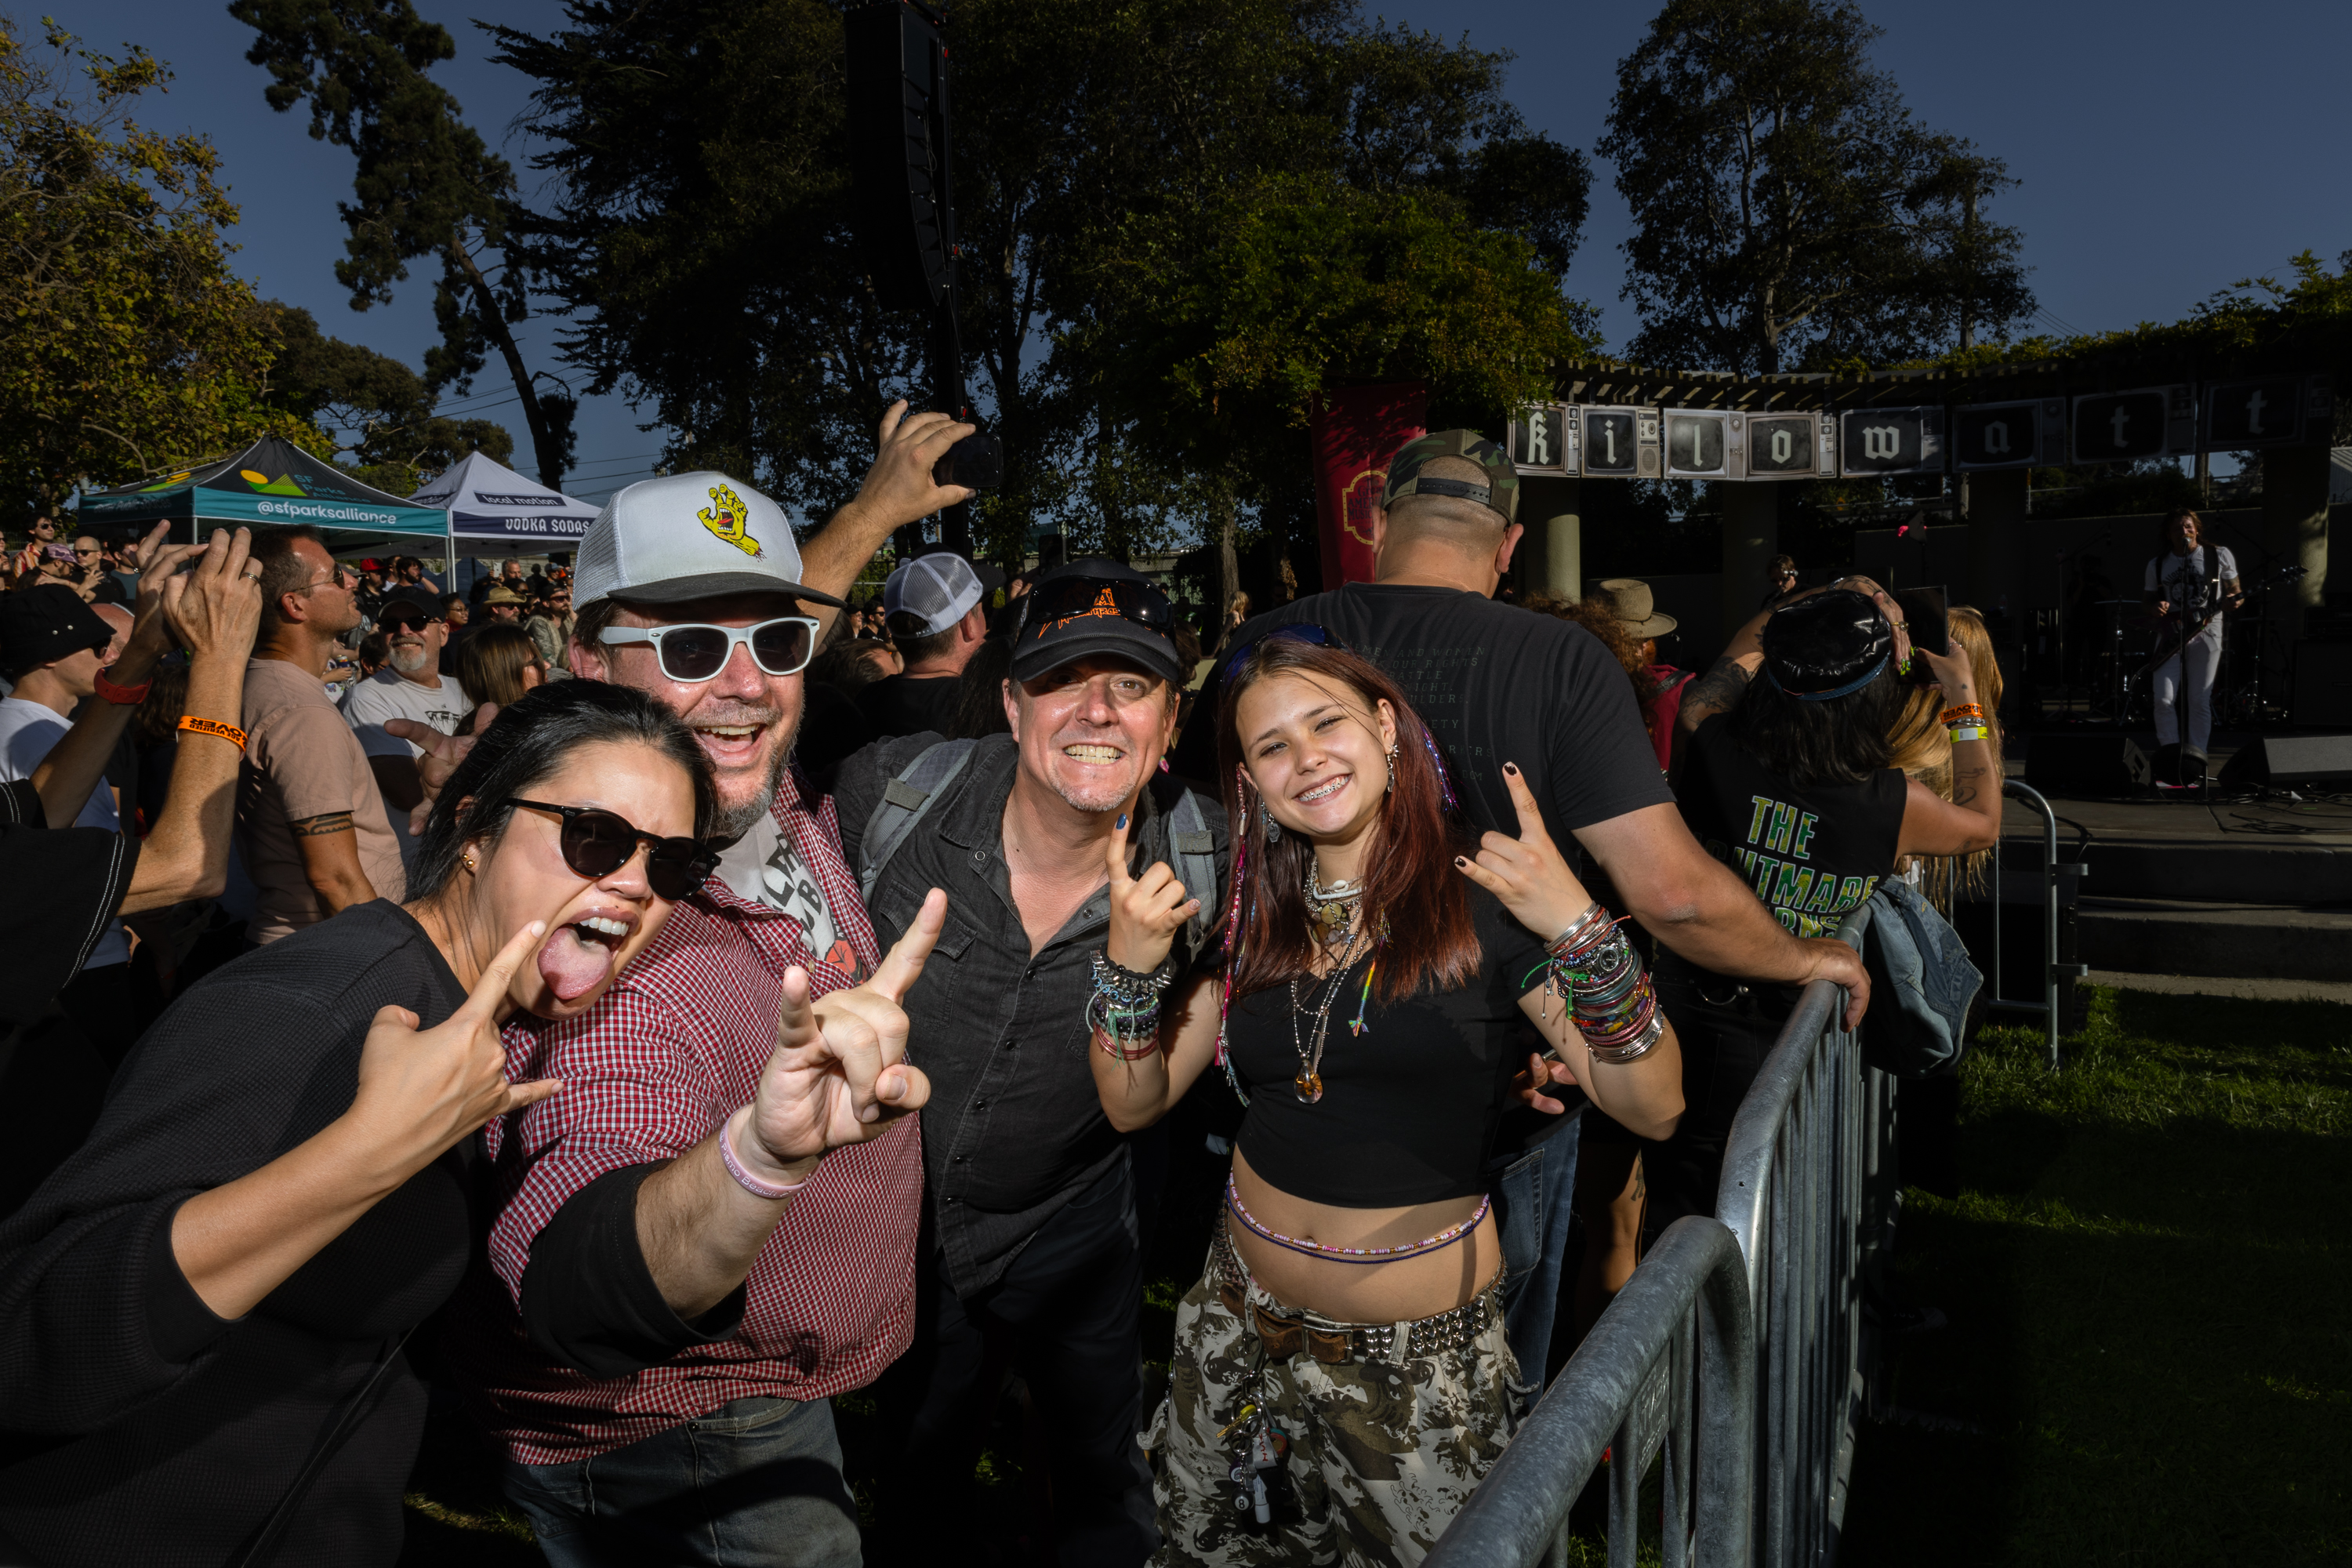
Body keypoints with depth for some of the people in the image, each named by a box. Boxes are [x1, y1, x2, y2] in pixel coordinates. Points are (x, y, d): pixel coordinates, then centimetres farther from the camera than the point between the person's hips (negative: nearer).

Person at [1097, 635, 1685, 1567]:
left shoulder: (1485, 893, -12)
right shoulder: (1248, 908, 0)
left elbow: (1655, 1110, -17)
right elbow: (1134, 1103, 2)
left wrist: (1580, 928, -31)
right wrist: (1132, 961, -15)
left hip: (1422, 1349, -4)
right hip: (1245, 1324, 4)